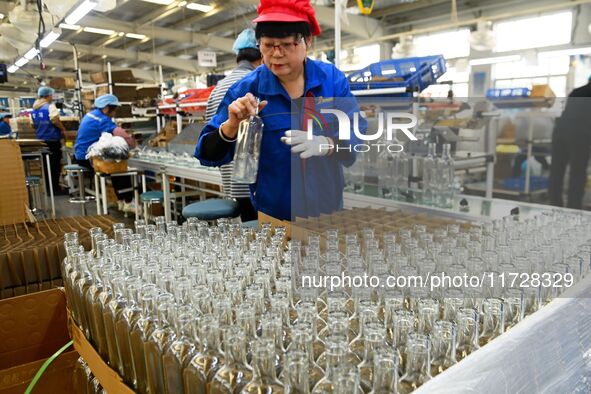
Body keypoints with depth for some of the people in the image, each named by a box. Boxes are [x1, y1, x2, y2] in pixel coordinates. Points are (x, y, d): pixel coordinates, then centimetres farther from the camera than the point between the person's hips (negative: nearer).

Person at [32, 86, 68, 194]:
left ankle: (48, 188, 15)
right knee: (55, 164, -2)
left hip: (41, 140, 7)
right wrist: (63, 129, -10)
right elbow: (55, 119, -23)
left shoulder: (34, 109, 13)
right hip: (52, 139, -7)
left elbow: (33, 124, 19)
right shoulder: (50, 106, -10)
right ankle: (55, 188, -1)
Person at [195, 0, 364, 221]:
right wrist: (231, 127, -29)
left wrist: (326, 144, -31)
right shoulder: (246, 89, -11)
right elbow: (209, 156, -10)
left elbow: (359, 138, -11)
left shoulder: (333, 79, -7)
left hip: (328, 209, 2)